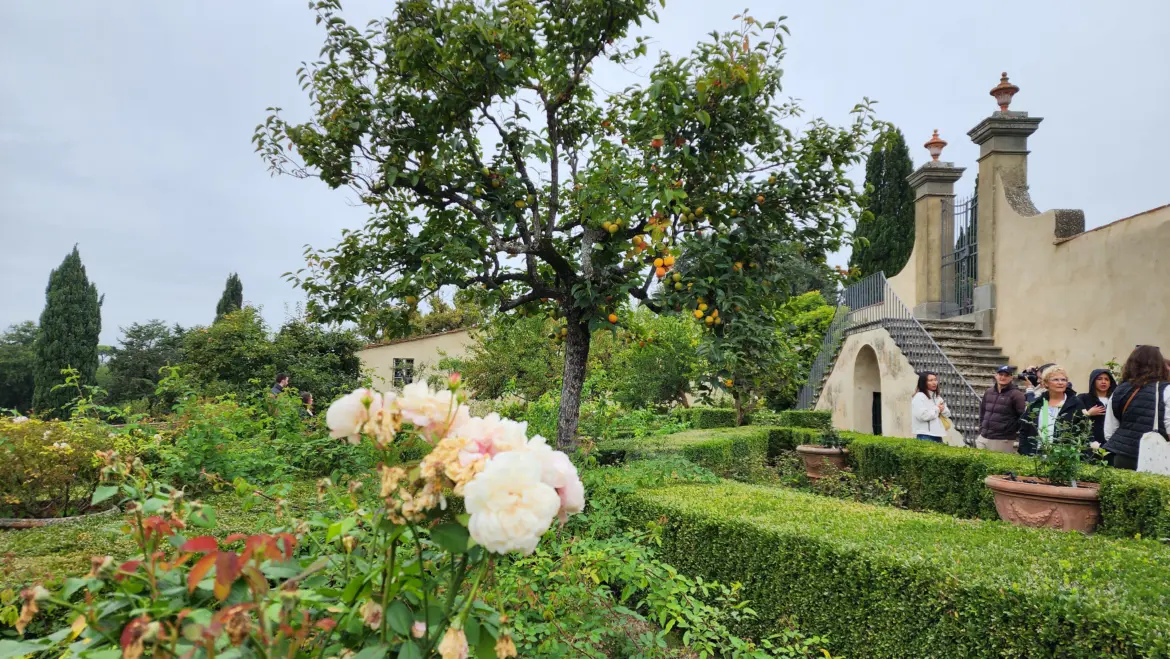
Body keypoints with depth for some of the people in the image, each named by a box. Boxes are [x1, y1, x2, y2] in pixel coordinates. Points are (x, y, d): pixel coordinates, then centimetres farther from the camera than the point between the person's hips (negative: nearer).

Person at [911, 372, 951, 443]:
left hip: (938, 435, 8)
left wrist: (943, 409, -4)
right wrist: (937, 409, -7)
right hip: (925, 435, -8)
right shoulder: (919, 397, -9)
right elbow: (922, 415, -20)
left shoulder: (938, 397, 18)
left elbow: (947, 413, 20)